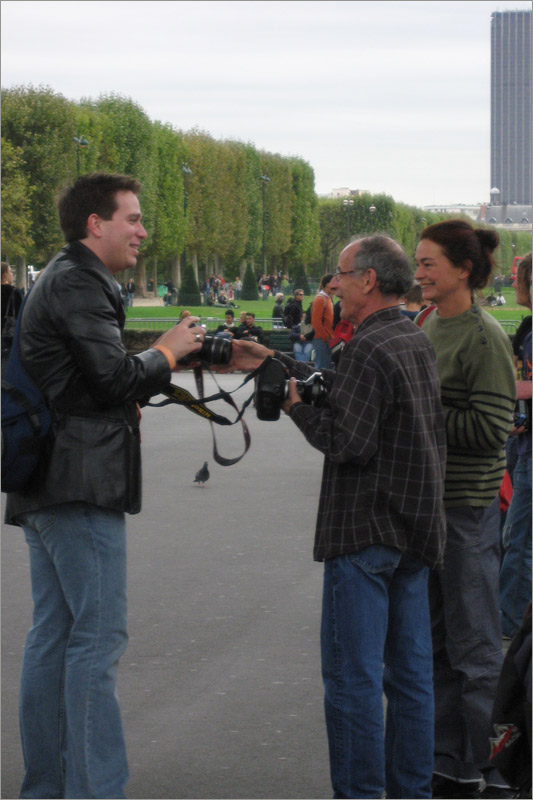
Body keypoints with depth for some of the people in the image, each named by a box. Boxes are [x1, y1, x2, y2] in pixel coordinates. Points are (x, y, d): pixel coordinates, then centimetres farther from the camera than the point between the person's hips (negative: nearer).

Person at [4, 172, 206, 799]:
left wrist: (168, 363, 11)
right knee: (98, 636, -9)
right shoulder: (79, 283, -12)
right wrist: (168, 351, -1)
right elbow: (116, 377, -17)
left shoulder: (61, 279, 22)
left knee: (53, 636, 12)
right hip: (82, 486, -11)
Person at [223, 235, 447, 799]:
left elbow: (345, 440, -20)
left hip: (367, 530, -9)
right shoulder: (416, 342, 12)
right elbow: (343, 391, 18)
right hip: (417, 529, 9)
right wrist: (275, 364, 20)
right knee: (409, 671, 11)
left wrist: (294, 406, -5)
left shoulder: (369, 349, -16)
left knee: (352, 673, -4)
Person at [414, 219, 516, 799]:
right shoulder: (427, 326, 11)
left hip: (468, 507, -8)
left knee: (473, 647, 0)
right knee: (433, 642, 14)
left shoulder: (484, 337, -13)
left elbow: (490, 430, -19)